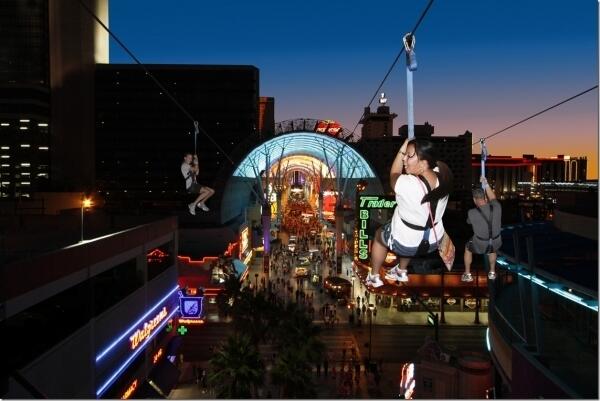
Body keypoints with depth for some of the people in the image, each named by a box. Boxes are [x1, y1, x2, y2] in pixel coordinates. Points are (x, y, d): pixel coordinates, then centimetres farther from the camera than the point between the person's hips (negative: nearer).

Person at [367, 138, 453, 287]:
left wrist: (401, 151, -9)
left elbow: (393, 176, -12)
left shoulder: (408, 184, -35)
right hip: (433, 241, 5)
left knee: (379, 235, 28)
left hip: (404, 243, -5)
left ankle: (374, 277, 44)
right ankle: (401, 272, 53)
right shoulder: (442, 176, -18)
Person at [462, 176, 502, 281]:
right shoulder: (497, 207, -12)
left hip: (480, 245, -3)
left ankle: (467, 275, 36)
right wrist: (486, 184, 16)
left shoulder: (472, 213, -20)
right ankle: (492, 272, 47)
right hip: (496, 244, 3)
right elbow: (493, 199, 13)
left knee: (467, 248, 30)